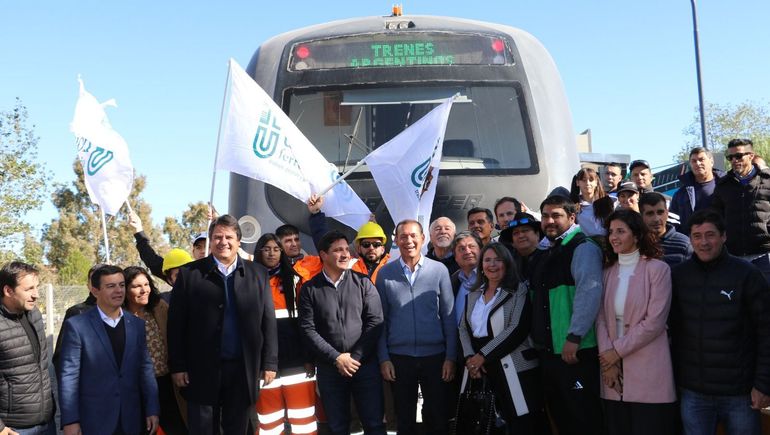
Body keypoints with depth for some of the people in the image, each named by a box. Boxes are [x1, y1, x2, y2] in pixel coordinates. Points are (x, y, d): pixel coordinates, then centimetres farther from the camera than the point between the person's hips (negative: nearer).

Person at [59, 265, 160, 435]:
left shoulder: (137, 324, 6)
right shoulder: (77, 326, -6)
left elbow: (146, 368, 6)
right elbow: (69, 376, -7)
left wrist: (152, 409, 3)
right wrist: (70, 420, -10)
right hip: (94, 420, -3)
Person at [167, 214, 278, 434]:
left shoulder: (258, 273, 4)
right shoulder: (190, 273, -1)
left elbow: (268, 321, 4)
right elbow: (176, 323, -1)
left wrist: (269, 363, 0)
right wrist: (177, 366, -4)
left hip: (244, 369, 1)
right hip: (203, 369, -1)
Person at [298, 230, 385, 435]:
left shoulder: (362, 282, 2)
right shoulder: (309, 289, 1)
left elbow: (375, 321, -3)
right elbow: (308, 329, -4)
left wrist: (356, 357, -10)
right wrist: (336, 358, -11)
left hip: (365, 365, 0)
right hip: (329, 368, 0)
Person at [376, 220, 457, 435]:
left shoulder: (439, 270, -2)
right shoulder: (385, 273, 0)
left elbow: (449, 316, -1)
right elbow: (381, 319, 2)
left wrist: (451, 356, -4)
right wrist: (383, 358, -3)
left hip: (435, 355, 0)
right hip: (399, 356, 1)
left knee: (438, 417, 9)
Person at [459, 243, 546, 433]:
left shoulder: (519, 290, -2)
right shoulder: (474, 295, 15)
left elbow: (518, 329, -13)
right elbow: (464, 328, 13)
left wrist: (483, 355, -14)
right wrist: (470, 357, -6)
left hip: (514, 369, -5)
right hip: (480, 367, 5)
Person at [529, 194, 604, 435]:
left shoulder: (583, 247, -8)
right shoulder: (547, 254, 18)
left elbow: (589, 292, -21)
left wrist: (574, 337, -25)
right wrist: (537, 339, 16)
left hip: (575, 350, -8)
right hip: (548, 351, 8)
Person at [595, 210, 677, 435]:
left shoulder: (657, 269, -4)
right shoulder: (608, 272, 10)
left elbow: (654, 322, -12)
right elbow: (601, 318, 4)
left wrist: (617, 351, -10)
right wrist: (607, 357, -8)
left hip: (648, 374, -4)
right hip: (613, 369, 4)